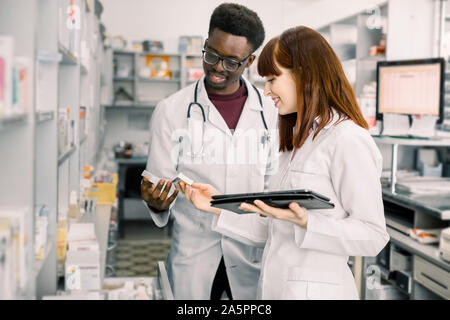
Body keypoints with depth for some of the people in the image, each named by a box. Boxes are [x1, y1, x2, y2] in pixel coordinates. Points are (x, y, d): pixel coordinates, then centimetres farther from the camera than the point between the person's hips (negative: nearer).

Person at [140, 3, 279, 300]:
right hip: (192, 255, -1)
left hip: (252, 253, 1)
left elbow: (273, 182, 8)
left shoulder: (270, 110, 2)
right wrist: (157, 203, -22)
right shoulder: (171, 111, -2)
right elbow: (161, 184, -1)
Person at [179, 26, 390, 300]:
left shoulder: (347, 141, -14)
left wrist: (304, 221, -26)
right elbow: (274, 232, 13)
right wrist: (219, 207, 7)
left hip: (315, 290, -8)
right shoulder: (298, 142, 14)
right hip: (276, 287, 8)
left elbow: (373, 236, -16)